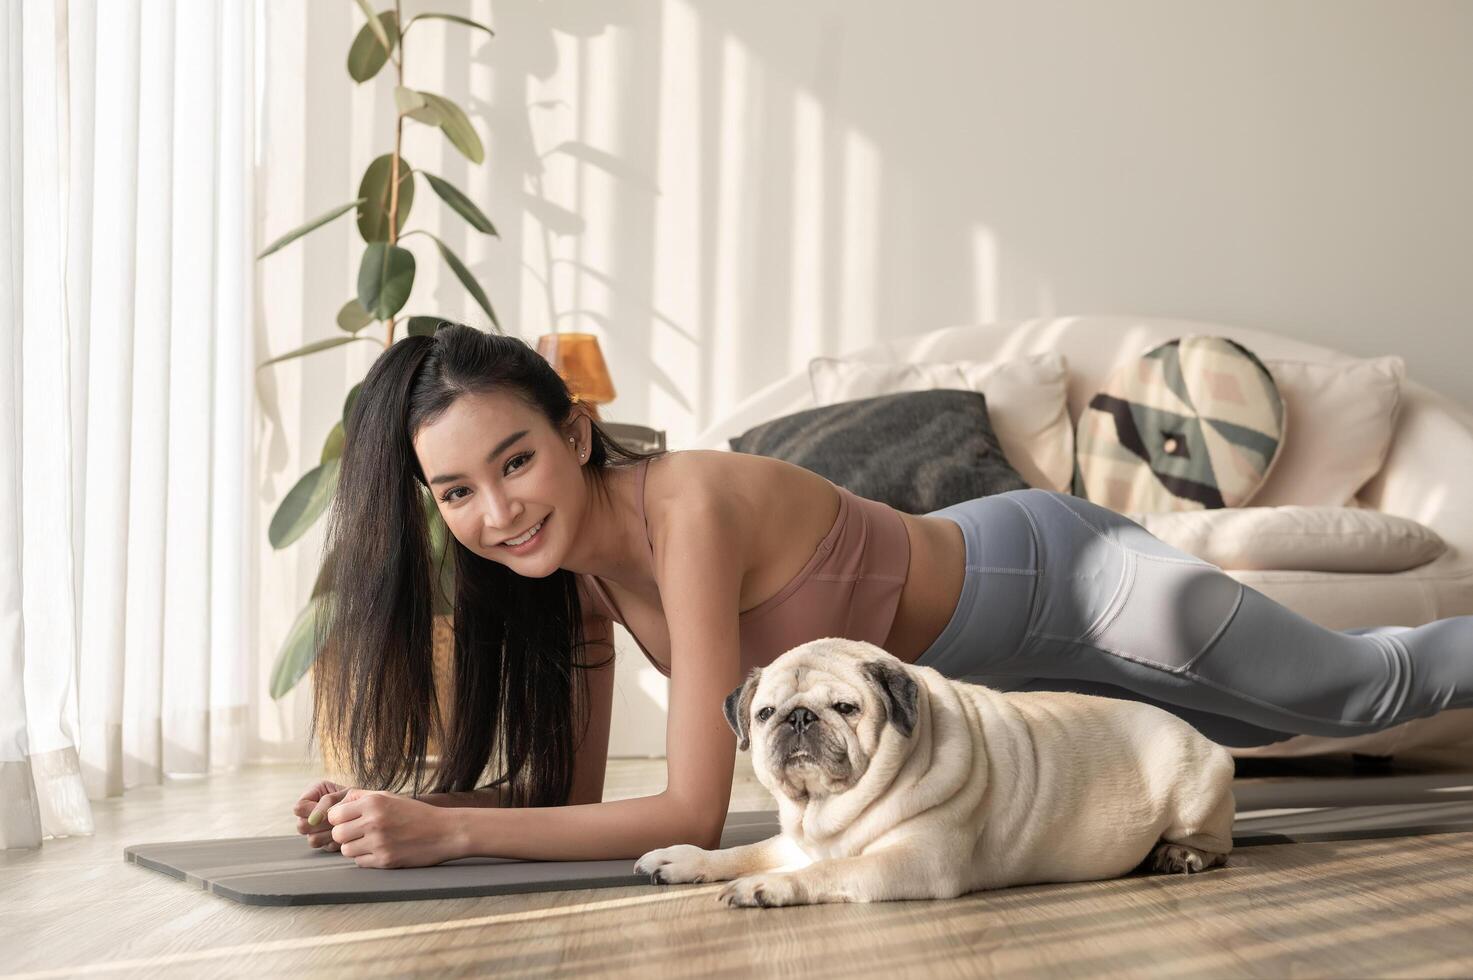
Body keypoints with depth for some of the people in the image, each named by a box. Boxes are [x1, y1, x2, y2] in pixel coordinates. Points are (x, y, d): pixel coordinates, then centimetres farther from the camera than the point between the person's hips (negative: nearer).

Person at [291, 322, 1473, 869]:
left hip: (1052, 574, -7)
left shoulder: (687, 510, -38)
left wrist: (450, 832, -43)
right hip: (979, 659, 7)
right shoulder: (572, 560, -15)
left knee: (1366, 689, 13)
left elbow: (692, 814, -40)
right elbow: (569, 789, -9)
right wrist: (412, 804, -25)